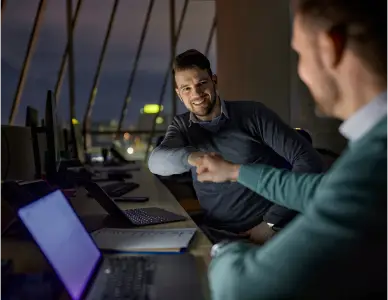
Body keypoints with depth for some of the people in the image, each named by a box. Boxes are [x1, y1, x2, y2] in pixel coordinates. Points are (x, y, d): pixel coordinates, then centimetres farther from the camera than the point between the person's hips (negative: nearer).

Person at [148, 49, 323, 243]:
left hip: (274, 230, -2)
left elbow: (309, 161, -6)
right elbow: (156, 161, -10)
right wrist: (192, 157, -32)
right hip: (220, 235, 3)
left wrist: (273, 222, -12)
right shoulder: (182, 125, 10)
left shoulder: (252, 113, 0)